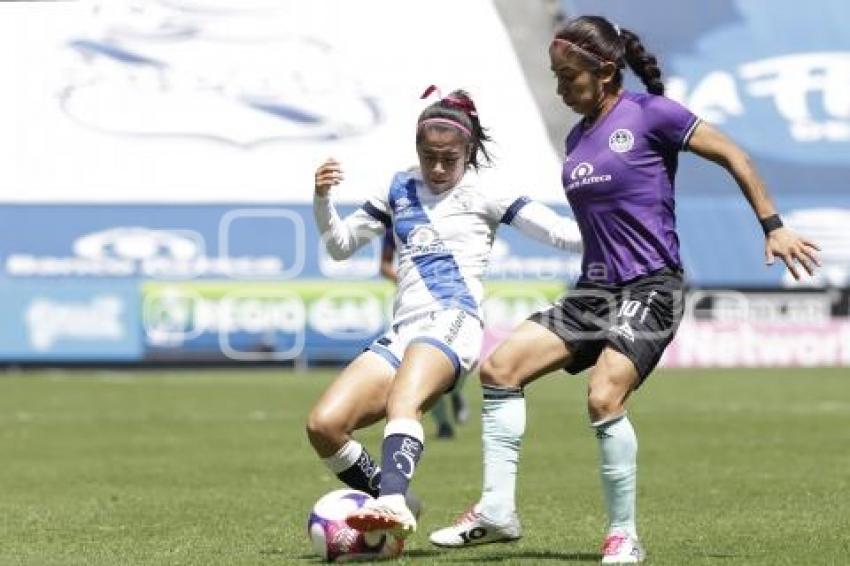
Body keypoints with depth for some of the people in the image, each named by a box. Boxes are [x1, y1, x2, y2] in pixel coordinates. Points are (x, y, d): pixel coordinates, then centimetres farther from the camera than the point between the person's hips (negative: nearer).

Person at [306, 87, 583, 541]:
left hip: (453, 324, -6)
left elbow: (561, 234, 5)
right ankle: (391, 503, 5)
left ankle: (392, 504, -60)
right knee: (323, 425, -13)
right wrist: (322, 198, 10)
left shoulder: (483, 194, 10)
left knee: (402, 401, -38)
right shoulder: (400, 190, 23)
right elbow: (340, 245, 28)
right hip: (403, 334, 6)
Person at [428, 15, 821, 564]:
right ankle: (497, 511, 2)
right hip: (595, 290, 8)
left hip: (649, 287, -8)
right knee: (500, 366, -2)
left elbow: (731, 155, -5)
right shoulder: (578, 138, 14)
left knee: (604, 398, -25)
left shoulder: (648, 113, -7)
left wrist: (774, 227, -7)